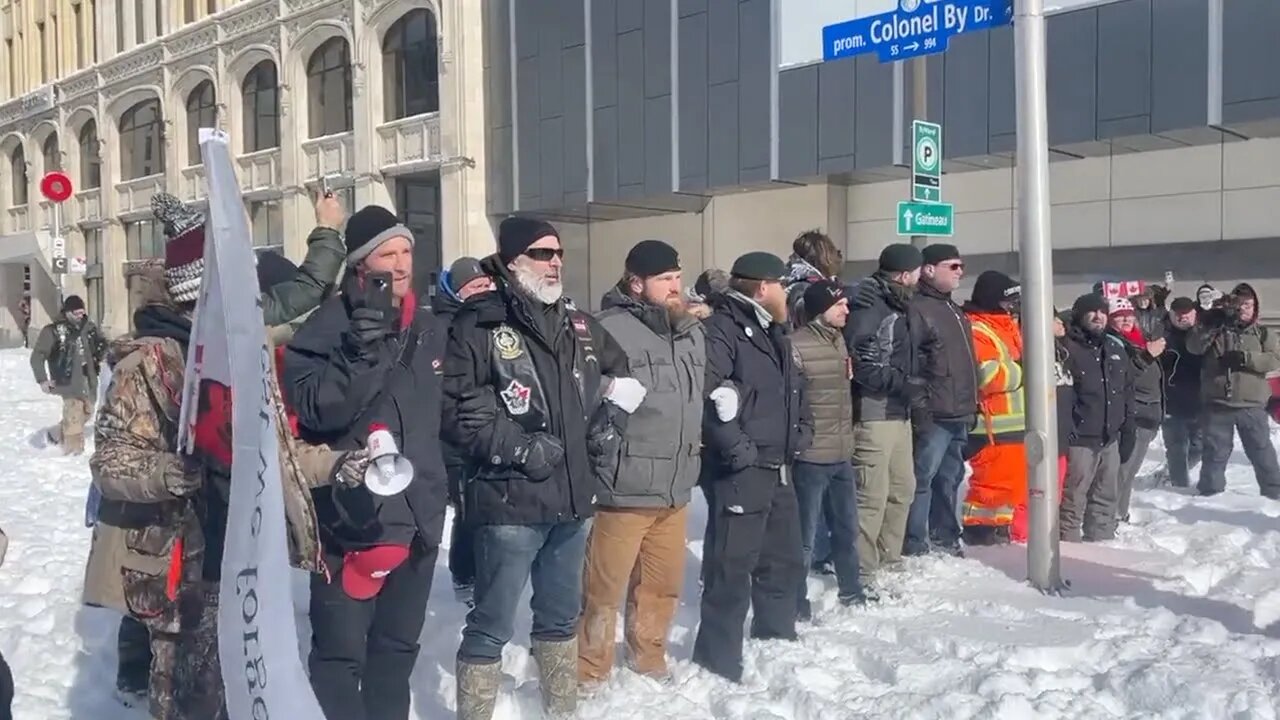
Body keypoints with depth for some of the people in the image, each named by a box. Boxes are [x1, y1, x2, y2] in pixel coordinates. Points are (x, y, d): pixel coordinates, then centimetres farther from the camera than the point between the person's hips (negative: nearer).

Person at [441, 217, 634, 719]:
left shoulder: (578, 325, 11)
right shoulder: (479, 326, -11)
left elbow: (619, 370, 28)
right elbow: (455, 410, -17)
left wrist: (610, 413, 10)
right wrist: (520, 448, -18)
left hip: (573, 495, 7)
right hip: (511, 500, -7)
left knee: (561, 615, 22)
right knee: (492, 626, 2)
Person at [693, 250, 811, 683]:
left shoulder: (775, 334, 19)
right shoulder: (722, 329, -14)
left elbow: (795, 389, 29)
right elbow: (706, 392, -26)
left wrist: (802, 431, 13)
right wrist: (736, 447, -23)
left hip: (779, 470, 10)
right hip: (739, 473, -10)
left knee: (784, 562, 20)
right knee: (731, 571, -5)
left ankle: (777, 641, 38)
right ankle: (719, 663, 5)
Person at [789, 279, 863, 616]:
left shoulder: (839, 339, 11)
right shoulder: (797, 345, -16)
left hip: (842, 454, 8)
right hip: (811, 456, -8)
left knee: (848, 528, 20)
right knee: (805, 534, 0)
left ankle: (851, 591, 36)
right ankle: (796, 603, 12)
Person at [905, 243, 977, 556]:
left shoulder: (955, 311, 21)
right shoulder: (918, 308, -11)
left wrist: (971, 407, 23)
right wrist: (920, 407, -23)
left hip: (958, 414, 10)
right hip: (934, 415, -9)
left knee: (949, 479, 15)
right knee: (923, 479, -7)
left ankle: (945, 539, 24)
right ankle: (915, 546, -3)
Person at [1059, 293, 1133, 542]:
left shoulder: (1116, 347, 13)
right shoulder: (1067, 347, -12)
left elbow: (1128, 388, 22)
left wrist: (1127, 421, 16)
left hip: (1110, 437, 8)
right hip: (1080, 438, -8)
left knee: (1106, 495, 17)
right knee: (1073, 497, -5)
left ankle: (1102, 541, 28)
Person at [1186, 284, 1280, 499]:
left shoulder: (1262, 333, 7)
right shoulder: (1216, 328, 5)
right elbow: (1193, 346, -9)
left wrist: (1245, 358, -20)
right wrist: (1209, 322, -22)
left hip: (1251, 405, 0)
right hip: (1218, 403, 0)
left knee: (1262, 451, 7)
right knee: (1215, 452, 8)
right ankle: (1210, 490, 19)